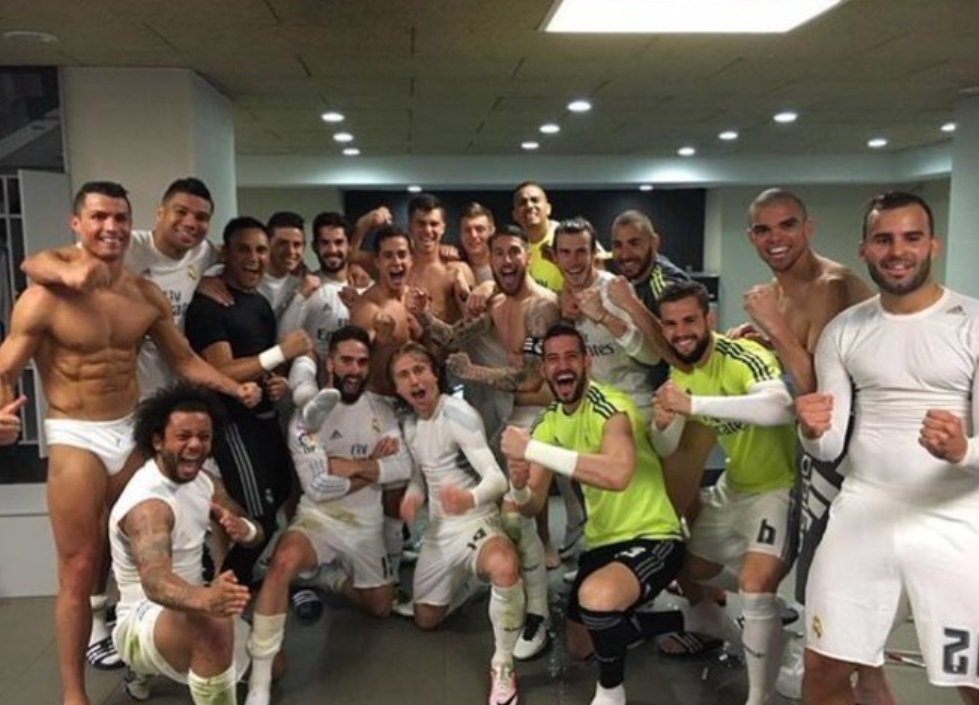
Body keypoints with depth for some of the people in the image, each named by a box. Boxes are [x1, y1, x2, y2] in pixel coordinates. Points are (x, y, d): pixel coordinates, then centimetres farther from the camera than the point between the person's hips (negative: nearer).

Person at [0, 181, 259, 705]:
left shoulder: (147, 295, 2)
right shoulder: (45, 299, -13)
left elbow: (184, 358, 11)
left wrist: (235, 388, -2)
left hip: (133, 431, 5)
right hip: (75, 438, -5)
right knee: (79, 569, 0)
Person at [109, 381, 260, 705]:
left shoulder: (203, 481, -1)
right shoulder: (147, 503, -26)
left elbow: (256, 533, 5)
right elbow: (155, 583, -42)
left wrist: (243, 529, -20)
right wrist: (205, 599, -63)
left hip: (187, 612, 9)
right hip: (143, 621, -9)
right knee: (212, 623, -38)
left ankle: (147, 668, 26)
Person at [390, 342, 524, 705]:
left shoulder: (459, 414, -20)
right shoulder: (409, 423, 5)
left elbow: (497, 478, -28)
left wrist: (472, 498, -52)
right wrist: (413, 496, -6)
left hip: (477, 523, -7)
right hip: (438, 529, 8)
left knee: (505, 567, -42)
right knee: (426, 619, 16)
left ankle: (502, 666, -20)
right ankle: (467, 580, 44)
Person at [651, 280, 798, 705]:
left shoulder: (744, 357, -26)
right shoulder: (680, 376, -3)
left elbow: (781, 409, -47)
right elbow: (666, 451, 2)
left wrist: (694, 404, -50)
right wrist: (662, 423, -21)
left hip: (778, 488, -8)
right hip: (733, 488, 8)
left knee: (754, 588, -24)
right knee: (693, 567, 20)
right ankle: (768, 599, 45)